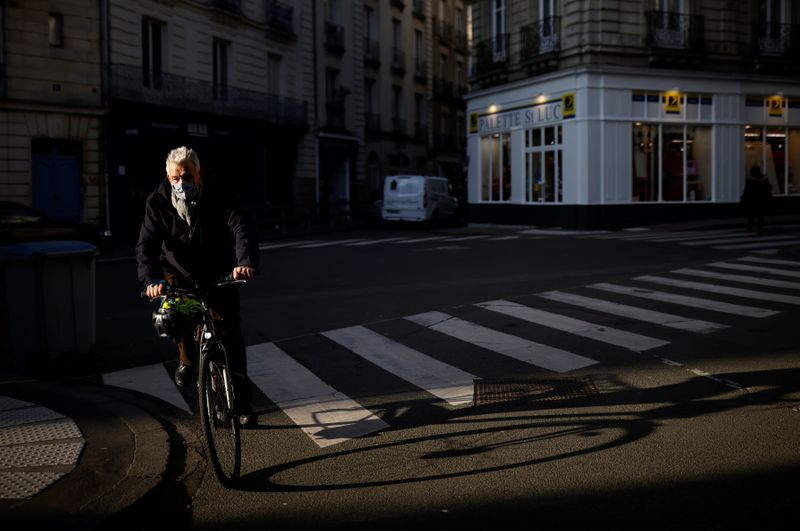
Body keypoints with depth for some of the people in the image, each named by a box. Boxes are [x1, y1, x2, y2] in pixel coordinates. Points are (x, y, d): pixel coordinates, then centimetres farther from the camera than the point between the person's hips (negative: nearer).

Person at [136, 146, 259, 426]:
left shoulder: (220, 197, -19)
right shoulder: (158, 202, -16)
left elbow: (242, 229, -32)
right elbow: (146, 245, -24)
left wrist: (246, 263, -53)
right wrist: (152, 280, -43)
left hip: (219, 275, -1)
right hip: (180, 274, 1)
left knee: (231, 334, -4)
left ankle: (241, 400, 9)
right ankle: (186, 357, 4)